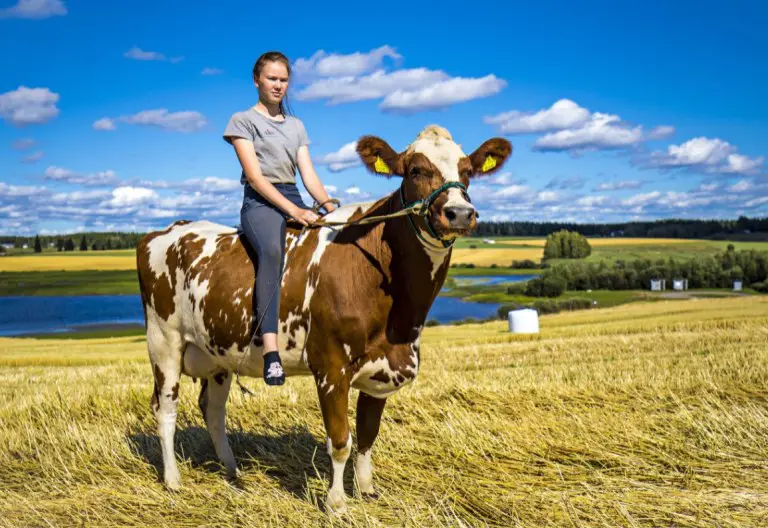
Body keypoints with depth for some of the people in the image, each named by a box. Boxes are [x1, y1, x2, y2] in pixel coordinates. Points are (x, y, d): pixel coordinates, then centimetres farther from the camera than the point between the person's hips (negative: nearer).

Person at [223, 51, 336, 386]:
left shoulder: (296, 126, 24)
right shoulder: (243, 120, 7)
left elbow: (308, 174, 14)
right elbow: (255, 176, -5)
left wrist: (327, 204, -7)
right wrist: (293, 211, -17)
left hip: (295, 199, 7)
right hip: (259, 201, -7)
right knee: (272, 250, -39)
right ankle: (271, 350, -49)